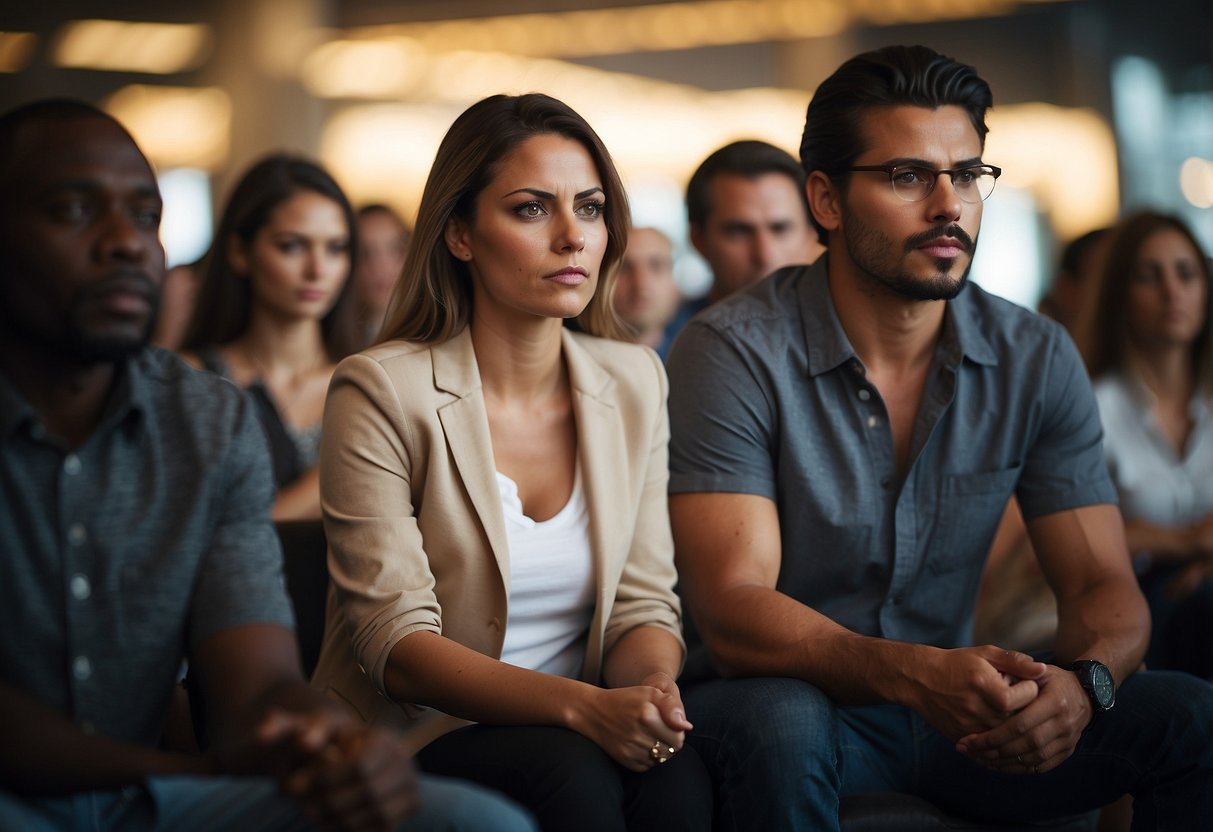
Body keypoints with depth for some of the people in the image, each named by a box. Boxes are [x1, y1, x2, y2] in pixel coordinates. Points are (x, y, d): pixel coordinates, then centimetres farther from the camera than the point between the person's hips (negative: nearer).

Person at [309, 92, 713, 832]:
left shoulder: (635, 382, 7)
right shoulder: (382, 391, -9)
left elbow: (645, 602, 5)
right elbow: (397, 643, -15)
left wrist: (652, 687, -20)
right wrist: (582, 706, -29)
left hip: (568, 739, 4)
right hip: (407, 744, -4)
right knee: (570, 773, -34)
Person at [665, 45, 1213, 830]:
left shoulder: (1038, 359, -1)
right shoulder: (734, 353, -15)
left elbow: (1103, 586, -3)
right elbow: (731, 612, -23)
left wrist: (1080, 682, -29)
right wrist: (915, 673, -41)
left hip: (963, 711, 4)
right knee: (782, 727, -38)